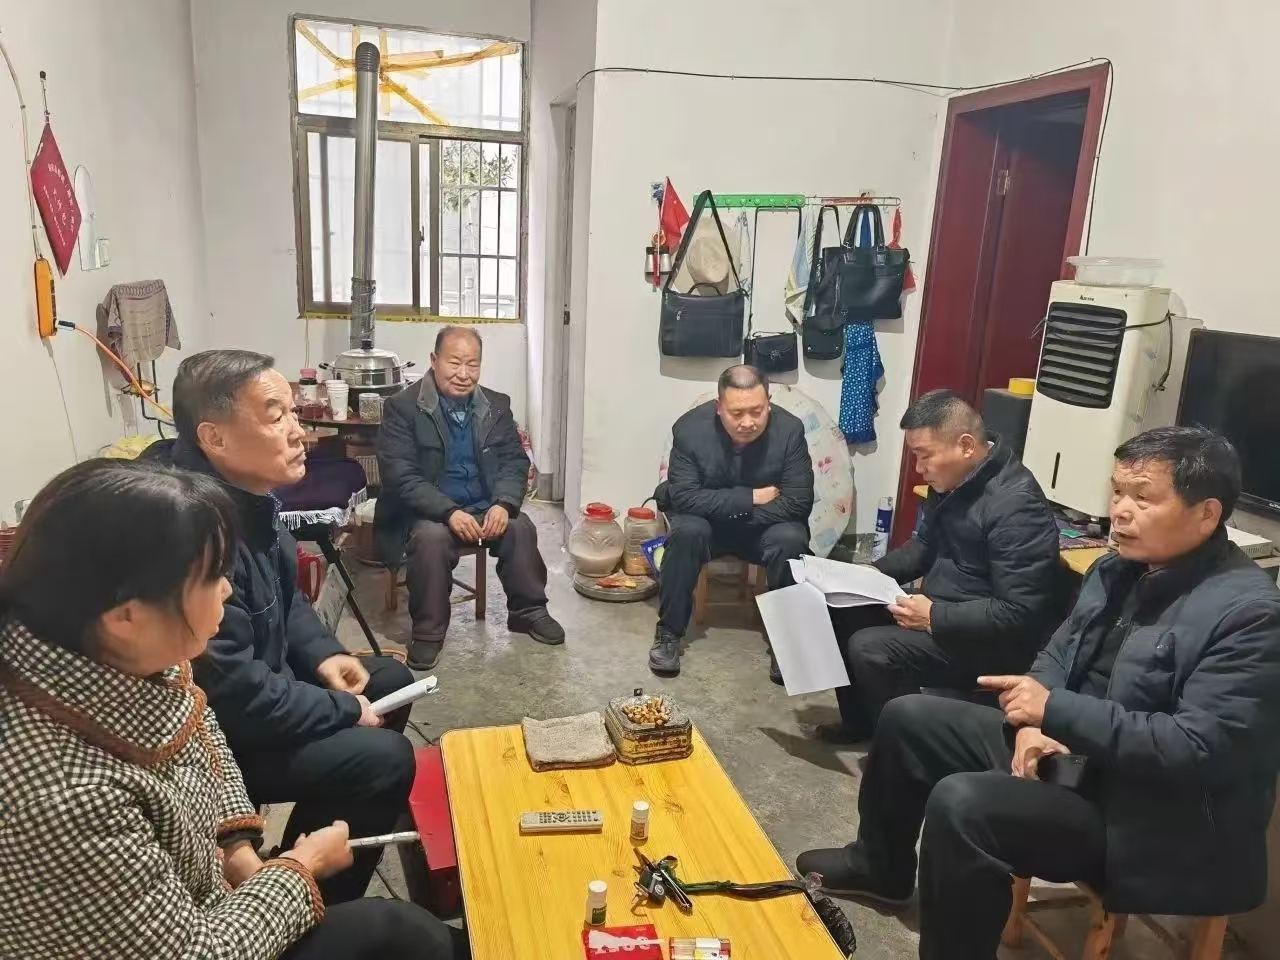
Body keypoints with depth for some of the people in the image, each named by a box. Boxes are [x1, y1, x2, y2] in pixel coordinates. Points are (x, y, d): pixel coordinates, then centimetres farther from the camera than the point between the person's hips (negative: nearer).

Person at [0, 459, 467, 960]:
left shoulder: (125, 658, -16)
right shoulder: (55, 798, -40)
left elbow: (200, 730, 6)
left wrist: (240, 848, -3)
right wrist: (300, 868, -11)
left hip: (196, 901, 6)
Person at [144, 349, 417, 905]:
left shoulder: (245, 490, -2)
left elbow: (284, 594, 15)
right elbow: (235, 697, -31)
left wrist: (322, 654, -1)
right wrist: (345, 710, -17)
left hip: (259, 676, 11)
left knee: (391, 680, 16)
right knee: (384, 758, -20)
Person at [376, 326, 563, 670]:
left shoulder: (497, 405, 6)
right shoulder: (403, 407, -8)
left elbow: (515, 461, 4)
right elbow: (400, 475, -16)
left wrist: (503, 503, -17)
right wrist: (449, 512, -28)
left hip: (485, 507, 4)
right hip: (427, 512, -3)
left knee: (521, 527, -22)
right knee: (432, 538, -34)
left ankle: (528, 611, 1)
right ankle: (428, 631, -15)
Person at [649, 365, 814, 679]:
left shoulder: (790, 429, -20)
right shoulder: (690, 428, -21)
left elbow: (798, 503, -21)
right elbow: (683, 497, -24)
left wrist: (736, 512, -24)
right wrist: (749, 498, -28)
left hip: (765, 527, 1)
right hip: (705, 522, 0)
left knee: (791, 539, -30)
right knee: (686, 532, -32)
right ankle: (668, 632, -15)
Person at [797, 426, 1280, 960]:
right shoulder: (1120, 568, 4)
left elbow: (1201, 750, -29)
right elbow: (1058, 653, 12)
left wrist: (1055, 710, -29)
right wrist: (1034, 722, -8)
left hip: (1145, 817, -9)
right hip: (1068, 752, 9)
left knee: (961, 805, -30)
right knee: (907, 719, 10)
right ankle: (881, 864, 32)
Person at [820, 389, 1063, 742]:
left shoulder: (1015, 506, -25)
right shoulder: (950, 481, 4)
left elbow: (1019, 614, -28)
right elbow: (925, 544, 19)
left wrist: (935, 617, -26)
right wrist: (875, 571, 3)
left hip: (993, 643, -10)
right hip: (939, 608, 10)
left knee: (870, 649, -25)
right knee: (843, 609, 4)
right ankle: (860, 720, 20)